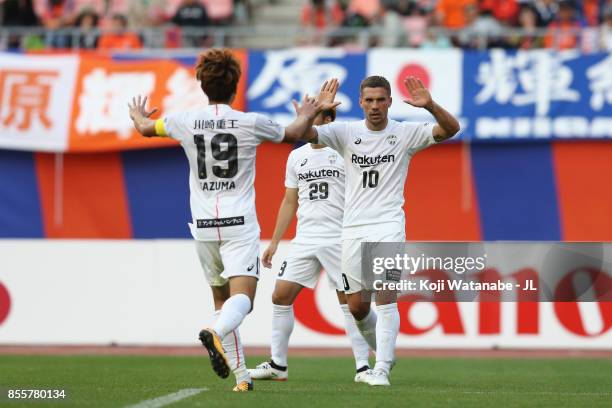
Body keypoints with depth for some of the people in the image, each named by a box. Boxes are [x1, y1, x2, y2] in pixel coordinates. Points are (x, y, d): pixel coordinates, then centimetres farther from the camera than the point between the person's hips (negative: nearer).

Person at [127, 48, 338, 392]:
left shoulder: (186, 122, 0)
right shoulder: (251, 123, -5)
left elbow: (146, 128, 22)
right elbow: (293, 135, 16)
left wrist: (138, 116, 47)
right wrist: (306, 115, 39)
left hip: (203, 225, 3)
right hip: (240, 223, -3)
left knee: (222, 299, 15)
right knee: (242, 297, -13)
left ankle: (241, 375, 13)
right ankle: (216, 334, -45)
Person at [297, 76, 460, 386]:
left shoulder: (406, 133, 1)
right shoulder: (346, 132, 5)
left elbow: (450, 129, -10)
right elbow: (305, 133, -7)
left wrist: (430, 106, -29)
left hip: (388, 225, -3)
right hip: (352, 228, 3)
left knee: (386, 297, -17)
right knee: (357, 306, 6)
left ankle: (381, 369, -17)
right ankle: (385, 352, 31)